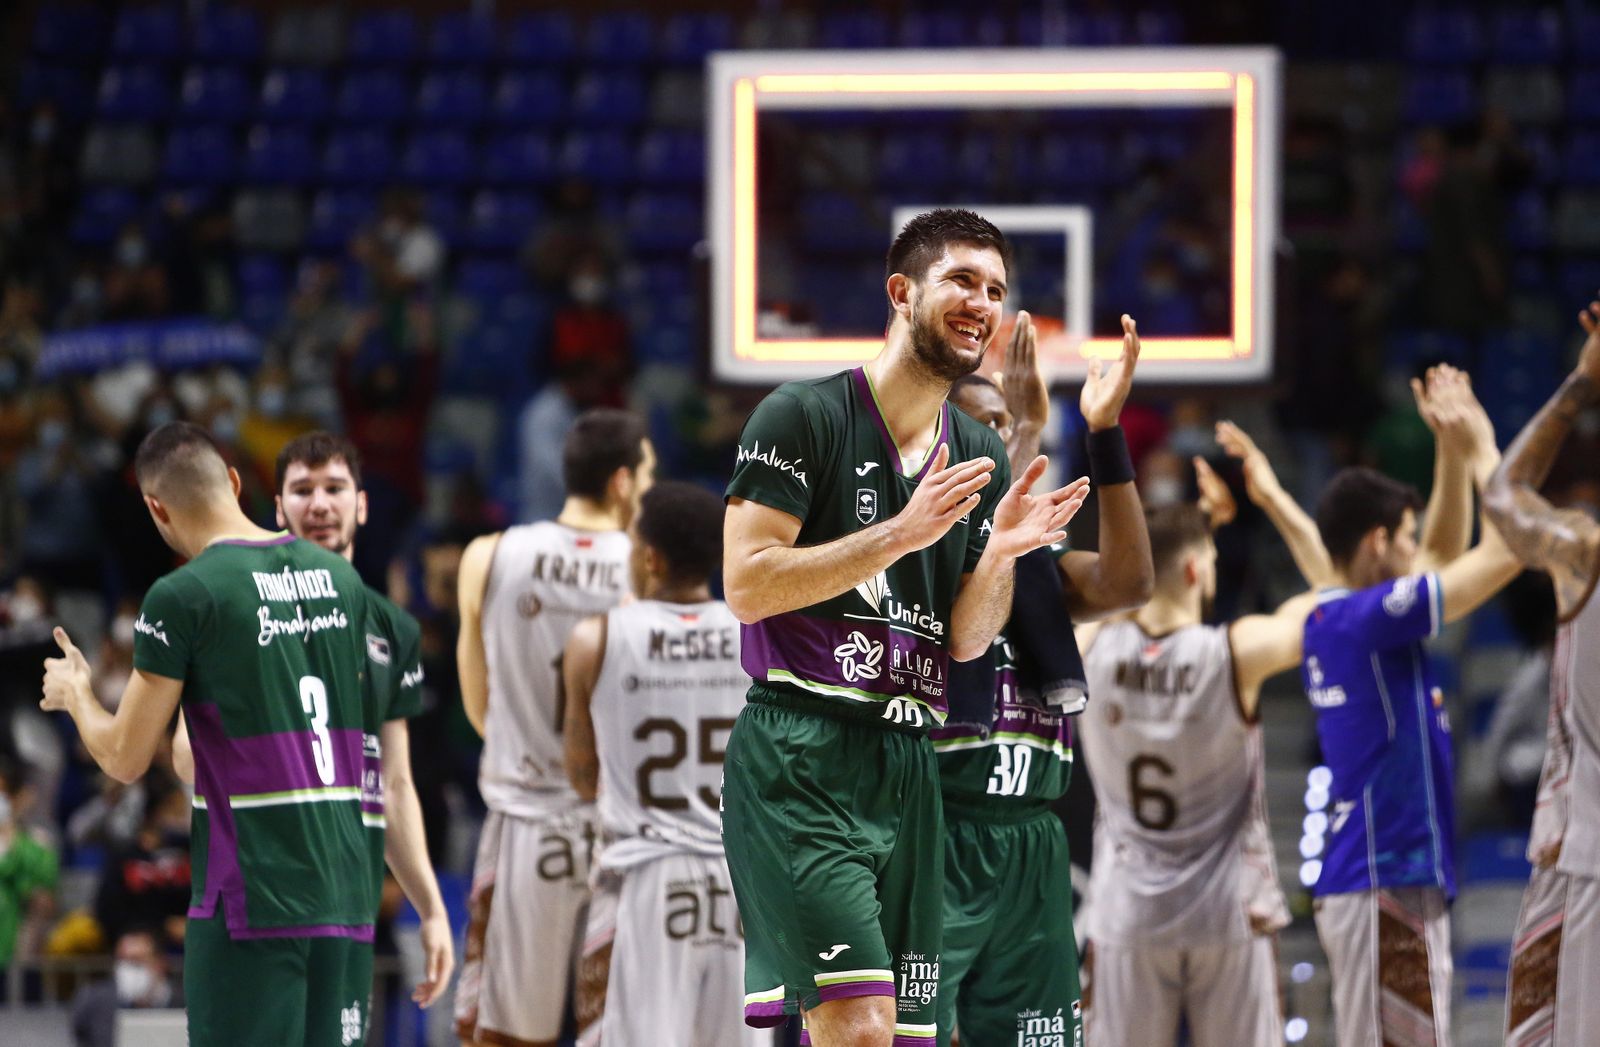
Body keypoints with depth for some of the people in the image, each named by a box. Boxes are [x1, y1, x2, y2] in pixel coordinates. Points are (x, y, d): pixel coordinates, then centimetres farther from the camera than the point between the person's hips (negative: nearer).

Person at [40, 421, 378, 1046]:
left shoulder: (183, 597, -9)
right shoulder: (340, 579, 11)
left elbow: (125, 759, -4)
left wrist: (75, 695, 17)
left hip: (251, 903, -6)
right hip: (345, 896, 6)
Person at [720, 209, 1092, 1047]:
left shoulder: (980, 459, 16)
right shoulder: (804, 416, -3)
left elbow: (968, 639, 13)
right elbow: (746, 586, -12)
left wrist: (1001, 550, -6)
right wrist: (898, 534, -17)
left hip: (909, 768, 7)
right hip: (799, 760, -7)